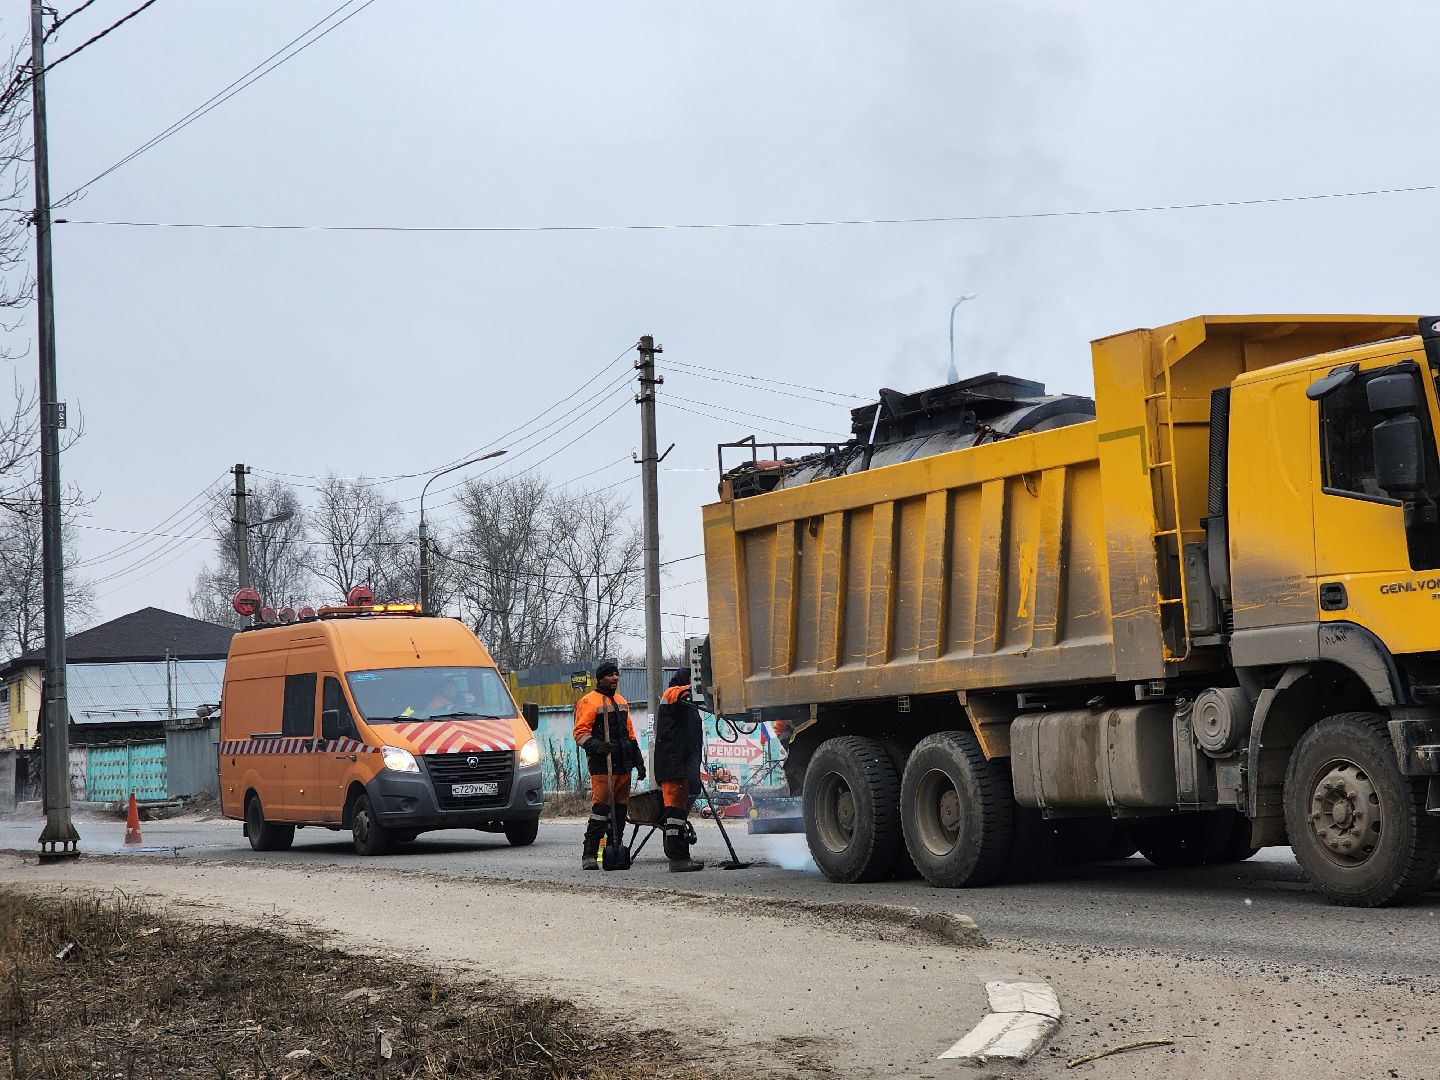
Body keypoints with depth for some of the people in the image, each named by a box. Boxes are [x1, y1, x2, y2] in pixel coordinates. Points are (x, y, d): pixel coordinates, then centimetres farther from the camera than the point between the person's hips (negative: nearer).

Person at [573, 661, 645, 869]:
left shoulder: (621, 702, 22)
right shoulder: (590, 702, -2)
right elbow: (580, 732, -8)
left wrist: (639, 762, 24)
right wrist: (596, 745, -25)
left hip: (623, 766, 7)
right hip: (602, 766, -7)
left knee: (620, 809, 7)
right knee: (601, 807, -13)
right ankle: (589, 854, -13)